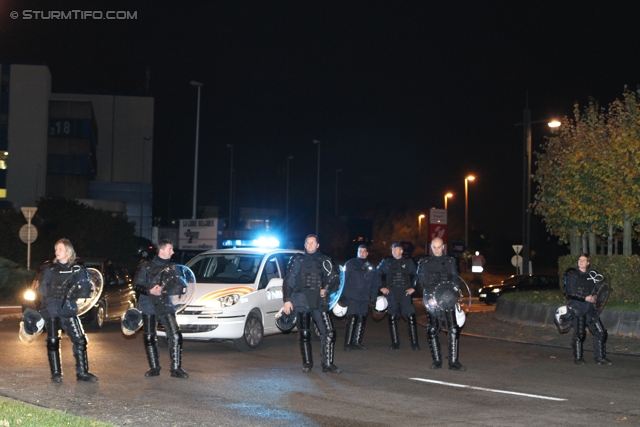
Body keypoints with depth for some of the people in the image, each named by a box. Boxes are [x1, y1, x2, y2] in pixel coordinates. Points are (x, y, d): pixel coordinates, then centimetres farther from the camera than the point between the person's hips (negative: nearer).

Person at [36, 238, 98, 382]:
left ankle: (82, 373, 3)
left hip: (68, 310, 1)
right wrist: (54, 291, -16)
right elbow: (41, 290, 0)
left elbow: (85, 289, 3)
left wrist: (74, 291, -15)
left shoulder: (77, 270, 7)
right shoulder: (49, 268, 5)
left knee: (80, 340, -6)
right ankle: (56, 373, 6)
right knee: (52, 341, -4)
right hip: (51, 310, -1)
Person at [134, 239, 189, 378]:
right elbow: (137, 285, -4)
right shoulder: (146, 266, -4)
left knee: (175, 336, -11)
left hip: (165, 305, 2)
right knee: (149, 338, 4)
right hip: (148, 306, -2)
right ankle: (154, 368, 19)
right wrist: (150, 291, -19)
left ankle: (176, 368, -4)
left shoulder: (171, 267, 8)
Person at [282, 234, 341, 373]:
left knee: (329, 332, -9)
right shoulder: (298, 260, 7)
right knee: (304, 334, 3)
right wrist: (287, 300, -2)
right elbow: (288, 281, 4)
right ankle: (307, 363, 16)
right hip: (302, 302, -1)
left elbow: (334, 278, 16)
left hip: (319, 302, 1)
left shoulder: (324, 261, 12)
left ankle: (327, 364, -2)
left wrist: (326, 289, -3)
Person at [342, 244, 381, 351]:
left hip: (364, 298, 5)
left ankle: (357, 342, 13)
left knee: (361, 320, 6)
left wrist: (373, 297, 7)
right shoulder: (350, 263, 1)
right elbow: (344, 279, -3)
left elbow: (375, 283, 16)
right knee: (352, 319, -14)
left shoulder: (371, 267, 13)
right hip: (352, 297, -5)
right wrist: (343, 295, -9)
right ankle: (347, 343, -12)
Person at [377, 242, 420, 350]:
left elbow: (416, 275, 12)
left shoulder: (409, 262, 5)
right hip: (391, 294, 1)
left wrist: (413, 287, 3)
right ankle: (395, 343, 11)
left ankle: (414, 343, -2)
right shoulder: (386, 262, 6)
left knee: (411, 318, -8)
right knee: (392, 318, 2)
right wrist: (381, 287, 3)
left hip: (405, 293, -1)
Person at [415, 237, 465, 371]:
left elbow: (456, 279, 12)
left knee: (453, 330, -11)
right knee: (432, 331, 0)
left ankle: (453, 361, -9)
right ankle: (436, 360, 9)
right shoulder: (424, 262, 15)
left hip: (447, 300, -1)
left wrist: (455, 291, -8)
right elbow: (420, 280, 11)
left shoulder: (450, 261, 15)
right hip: (431, 300, 1)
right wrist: (429, 297, -3)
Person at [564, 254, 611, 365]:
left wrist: (594, 296, -6)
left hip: (589, 307, 4)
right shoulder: (572, 275, -1)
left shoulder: (592, 275, 11)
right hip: (577, 307, -4)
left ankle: (600, 357, 12)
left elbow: (597, 289, 17)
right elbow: (570, 293, -7)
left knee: (600, 332, 1)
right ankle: (577, 358, 8)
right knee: (579, 334, -5)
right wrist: (585, 298, -15)